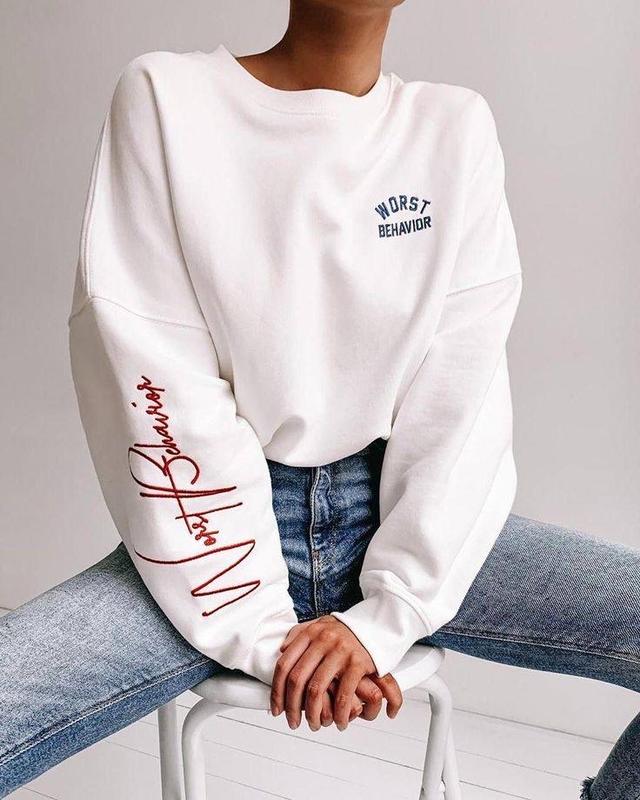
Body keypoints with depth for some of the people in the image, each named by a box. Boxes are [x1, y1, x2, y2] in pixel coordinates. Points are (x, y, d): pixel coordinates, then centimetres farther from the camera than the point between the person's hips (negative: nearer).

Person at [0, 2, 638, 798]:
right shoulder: (165, 99, -5)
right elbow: (158, 394, -11)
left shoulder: (457, 126, 1)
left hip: (407, 519, 3)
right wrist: (261, 628, -13)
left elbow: (463, 399, -4)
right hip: (221, 530, -2)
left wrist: (389, 613, -13)